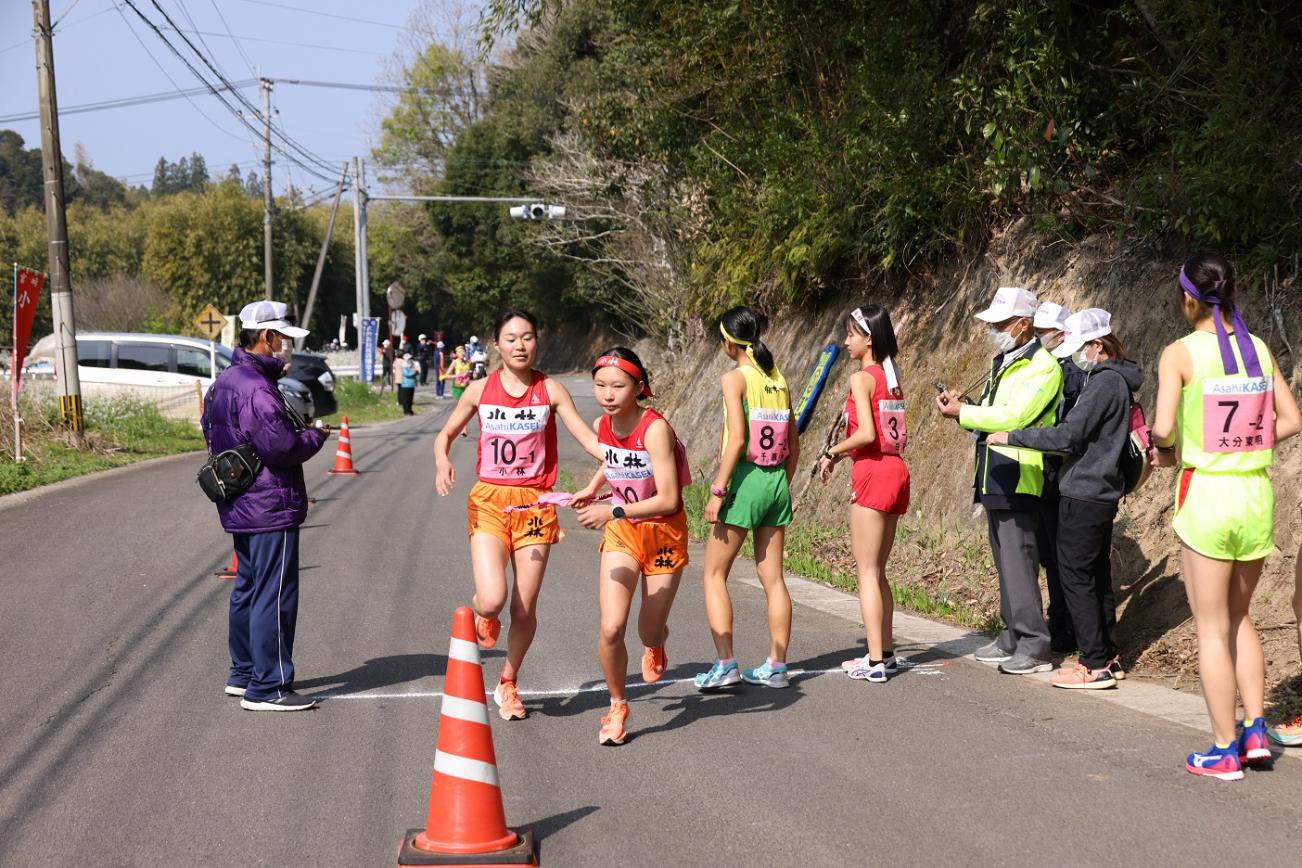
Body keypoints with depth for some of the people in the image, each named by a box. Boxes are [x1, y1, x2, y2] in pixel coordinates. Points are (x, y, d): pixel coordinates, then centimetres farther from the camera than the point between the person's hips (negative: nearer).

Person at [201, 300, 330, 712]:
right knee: (274, 596, -5)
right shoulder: (256, 389, -21)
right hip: (270, 508, -11)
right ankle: (267, 687, -2)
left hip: (241, 507, 11)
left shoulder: (225, 381, 12)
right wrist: (316, 435, -6)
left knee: (249, 588, 19)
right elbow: (281, 447, -25)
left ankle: (243, 674, 30)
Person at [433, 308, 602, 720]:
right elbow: (445, 434, 13)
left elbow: (589, 439, -4)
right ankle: (481, 612, 20)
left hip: (535, 504, 1)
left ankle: (508, 684, 29)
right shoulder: (480, 389, 2)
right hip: (489, 501, 0)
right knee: (493, 599, -20)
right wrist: (442, 463, -9)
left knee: (525, 609, 4)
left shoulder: (550, 390, 0)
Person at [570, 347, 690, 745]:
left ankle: (655, 648, 47)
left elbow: (668, 500, -31)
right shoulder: (601, 426, -7)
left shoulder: (655, 429, -26)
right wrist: (592, 489, 4)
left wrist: (613, 511, -36)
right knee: (611, 629, -12)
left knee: (649, 633, 7)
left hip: (664, 531, -4)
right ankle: (617, 707, 10)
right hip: (621, 532, 4)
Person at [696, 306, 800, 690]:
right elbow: (794, 445, 12)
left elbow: (736, 439, -19)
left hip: (745, 478, -6)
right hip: (776, 482, 6)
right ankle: (776, 666, 14)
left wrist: (718, 490, -16)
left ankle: (725, 664, -4)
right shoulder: (779, 380, 10)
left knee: (714, 574, 4)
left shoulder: (735, 378, -10)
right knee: (773, 577, 11)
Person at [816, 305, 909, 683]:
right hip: (896, 469, 9)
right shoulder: (893, 377, 14)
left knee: (866, 570, -4)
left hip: (872, 472, -9)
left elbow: (866, 434, -20)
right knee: (878, 570, 15)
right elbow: (895, 434, 14)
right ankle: (886, 654, 19)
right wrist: (843, 452, 14)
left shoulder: (861, 378, -11)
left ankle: (875, 661, -6)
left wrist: (832, 452, -5)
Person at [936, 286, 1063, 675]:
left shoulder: (1042, 367, -12)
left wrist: (963, 413, -16)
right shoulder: (1002, 363, 18)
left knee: (1018, 562, -10)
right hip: (994, 478, 10)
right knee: (1005, 562, 13)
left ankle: (1034, 647, -8)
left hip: (1018, 480, -10)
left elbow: (1014, 416, -22)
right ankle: (1012, 638, 21)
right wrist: (962, 407, 0)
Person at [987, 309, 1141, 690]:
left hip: (1084, 495, -10)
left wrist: (1012, 437, -15)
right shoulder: (1114, 380, 13)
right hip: (1102, 492, 10)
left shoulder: (1105, 382, -17)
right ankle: (1108, 657, 20)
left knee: (1075, 577, -5)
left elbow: (1068, 435, -22)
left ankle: (1096, 665, -3)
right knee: (1097, 576, 14)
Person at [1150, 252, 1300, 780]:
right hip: (1257, 492, 5)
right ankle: (1255, 730, 17)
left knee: (1212, 628, 5)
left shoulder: (1181, 353, -9)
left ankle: (1225, 751, 10)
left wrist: (1163, 445, 2)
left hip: (1206, 493, -5)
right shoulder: (1259, 349, 5)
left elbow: (1163, 428, -19)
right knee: (1238, 617, 22)